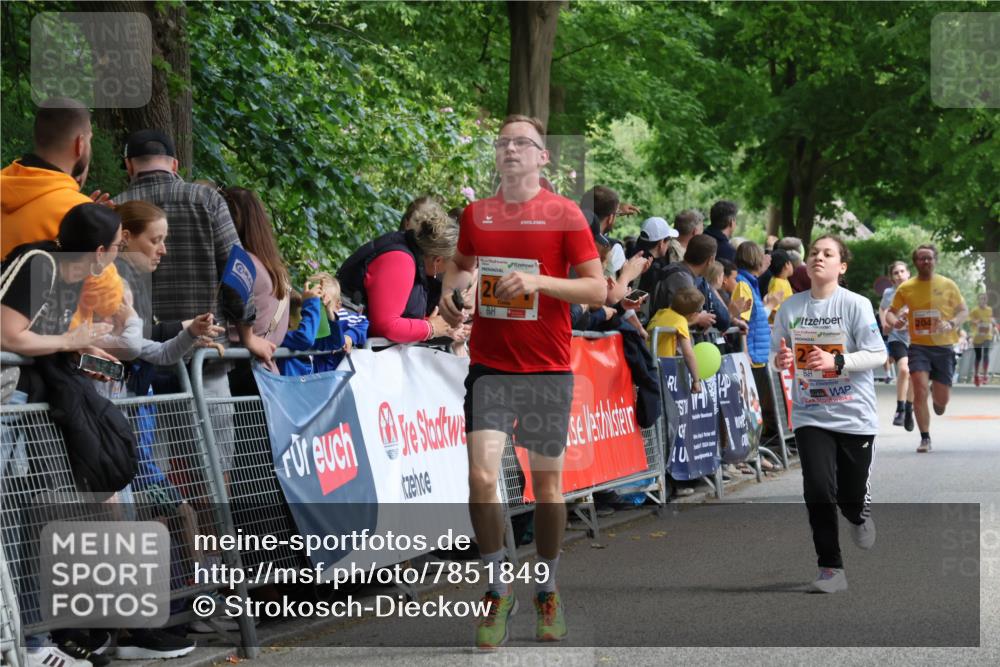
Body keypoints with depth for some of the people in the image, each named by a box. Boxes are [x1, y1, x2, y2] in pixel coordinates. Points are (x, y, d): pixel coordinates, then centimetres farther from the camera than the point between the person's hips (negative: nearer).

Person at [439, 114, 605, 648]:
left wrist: (539, 282, -21)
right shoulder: (477, 213, 6)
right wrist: (449, 290, 3)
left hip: (548, 369, -2)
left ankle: (547, 592, 26)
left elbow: (597, 288, -8)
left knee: (547, 484, 7)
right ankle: (497, 590, 7)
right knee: (481, 478, -12)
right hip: (489, 367, 2)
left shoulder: (564, 214, -5)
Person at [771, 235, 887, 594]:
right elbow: (777, 355, 11)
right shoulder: (791, 307, 2)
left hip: (855, 415, -2)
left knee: (850, 495, 4)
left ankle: (859, 515, 43)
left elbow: (878, 355, -12)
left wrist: (836, 361, -25)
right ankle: (830, 567, 1)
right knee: (818, 490, -12)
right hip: (810, 414, 2)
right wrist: (780, 360, -13)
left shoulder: (856, 305, -9)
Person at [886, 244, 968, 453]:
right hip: (919, 346, 0)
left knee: (942, 400, 2)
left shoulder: (948, 285, 1)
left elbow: (963, 311, 5)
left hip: (944, 347, 0)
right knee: (920, 390, -17)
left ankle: (937, 392, 42)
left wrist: (951, 324, -16)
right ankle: (925, 438, -6)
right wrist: (894, 321, -14)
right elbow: (890, 311, 10)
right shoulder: (906, 288, 2)